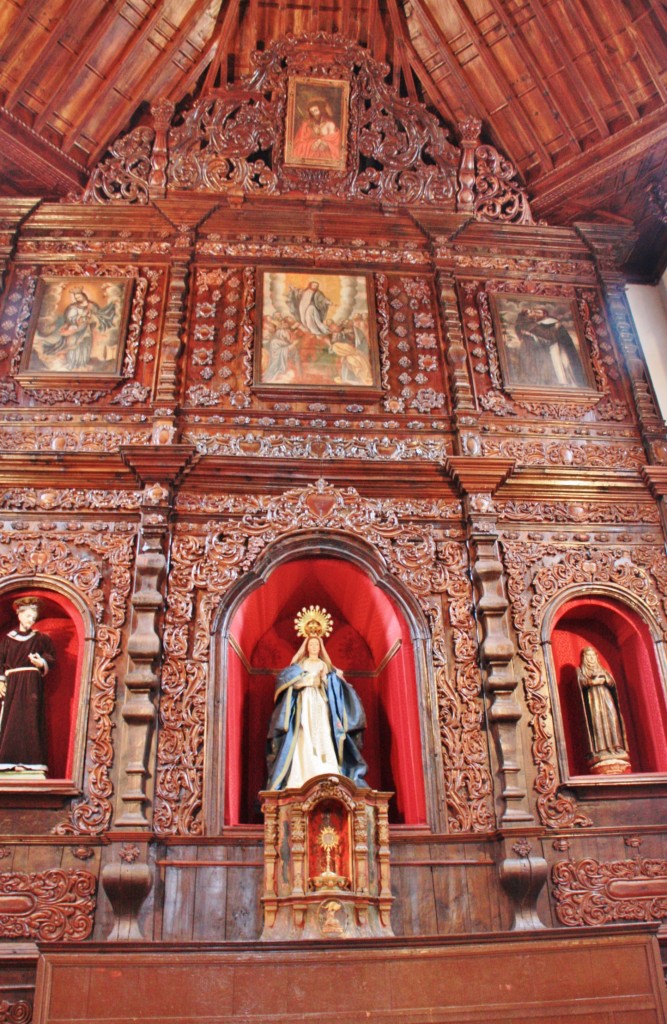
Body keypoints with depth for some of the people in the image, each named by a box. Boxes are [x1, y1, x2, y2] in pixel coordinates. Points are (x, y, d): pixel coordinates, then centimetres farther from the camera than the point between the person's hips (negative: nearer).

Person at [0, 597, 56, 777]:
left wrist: (42, 663, -16)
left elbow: (51, 658, 5)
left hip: (32, 683, -2)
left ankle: (30, 761, -7)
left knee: (30, 718, -6)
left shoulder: (40, 638, 8)